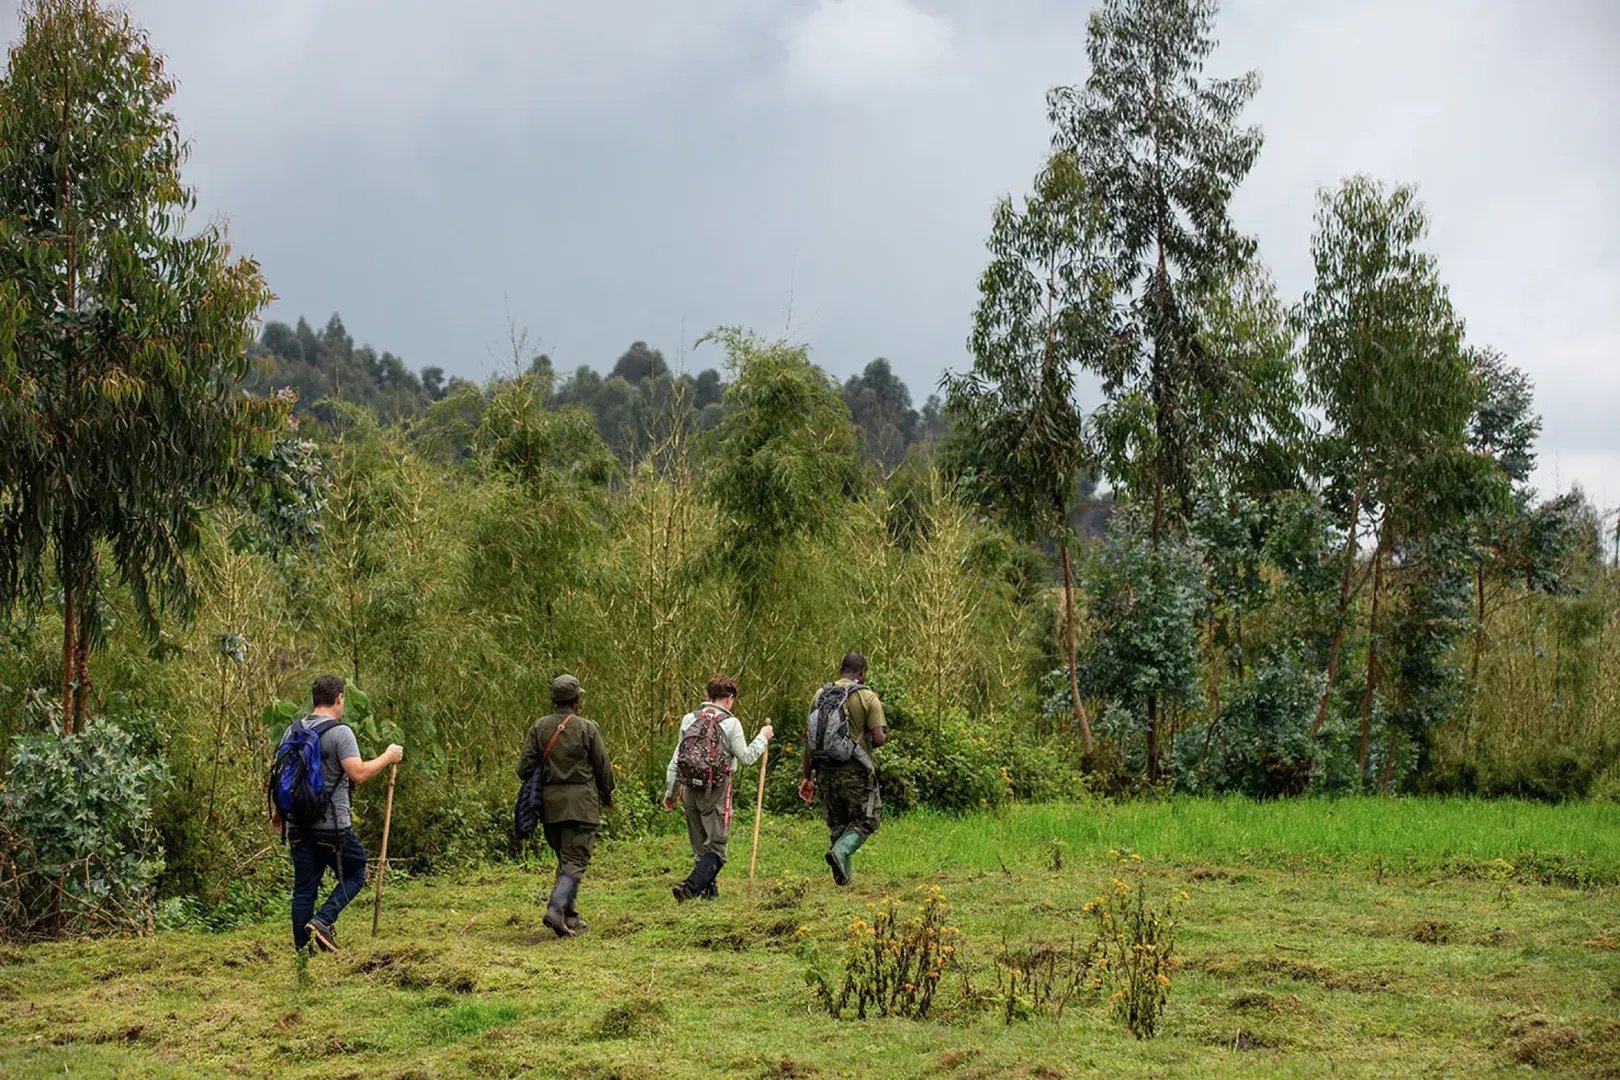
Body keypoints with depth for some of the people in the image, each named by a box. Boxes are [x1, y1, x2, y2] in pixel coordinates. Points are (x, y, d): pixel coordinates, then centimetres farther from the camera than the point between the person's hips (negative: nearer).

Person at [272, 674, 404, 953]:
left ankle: (301, 949, 8)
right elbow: (358, 774, -20)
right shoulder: (339, 732, -11)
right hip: (332, 826, -6)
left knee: (304, 888, 9)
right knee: (355, 875, 11)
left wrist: (277, 812, 25)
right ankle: (323, 920, -9)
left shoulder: (293, 731, 9)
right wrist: (388, 757, -6)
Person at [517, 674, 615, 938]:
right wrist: (607, 795, 17)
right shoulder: (587, 728, -7)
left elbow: (525, 768, 1)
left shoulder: (538, 727, 2)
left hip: (550, 804, 5)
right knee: (575, 861, -4)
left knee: (565, 859, 17)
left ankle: (571, 918, 19)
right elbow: (603, 767, -1)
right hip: (581, 803, -4)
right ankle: (556, 909, -23)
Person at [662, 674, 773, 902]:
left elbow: (676, 759, 9)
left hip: (690, 789, 5)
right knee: (716, 846, -1)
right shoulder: (730, 723, -8)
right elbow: (746, 757, -4)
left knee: (700, 844, 18)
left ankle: (709, 889, 27)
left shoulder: (689, 719, 7)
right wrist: (762, 738, 12)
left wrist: (670, 791, 16)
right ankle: (691, 887, -19)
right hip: (716, 791, -5)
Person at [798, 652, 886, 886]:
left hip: (825, 770, 5)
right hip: (854, 770, -5)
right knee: (867, 819, 9)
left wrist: (808, 776, 12)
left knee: (837, 822, 18)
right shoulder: (867, 698, -7)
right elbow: (878, 738, -14)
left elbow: (809, 738, 6)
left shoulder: (821, 695, 6)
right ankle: (841, 851, -16)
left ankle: (845, 873, 17)